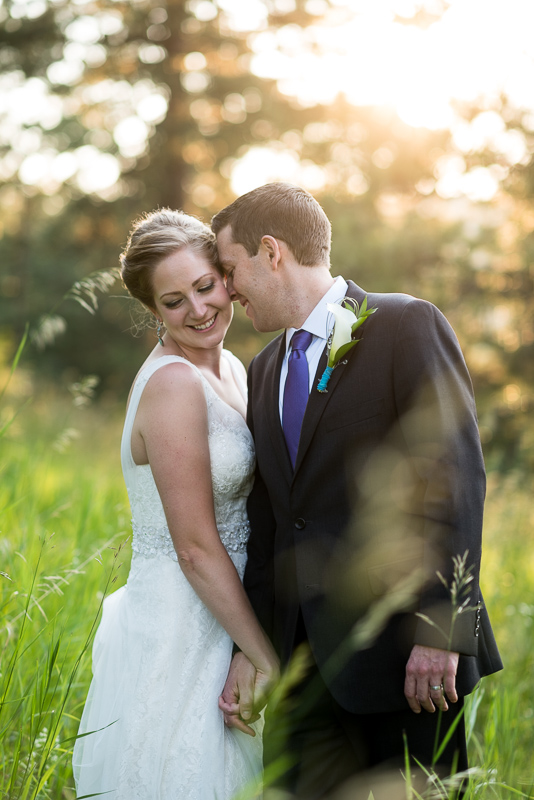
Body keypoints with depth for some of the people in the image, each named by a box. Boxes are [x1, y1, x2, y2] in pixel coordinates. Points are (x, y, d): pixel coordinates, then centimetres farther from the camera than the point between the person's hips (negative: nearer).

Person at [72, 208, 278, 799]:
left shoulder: (229, 369, 8)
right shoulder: (173, 384, -19)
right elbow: (197, 550, -20)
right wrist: (269, 661, -14)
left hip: (221, 617, 9)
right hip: (177, 638, -9)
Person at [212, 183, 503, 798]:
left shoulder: (407, 326, -6)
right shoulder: (264, 372, 16)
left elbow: (454, 476, -13)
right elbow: (266, 524, 15)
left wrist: (439, 627, -18)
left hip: (406, 653, -6)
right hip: (303, 653, 6)